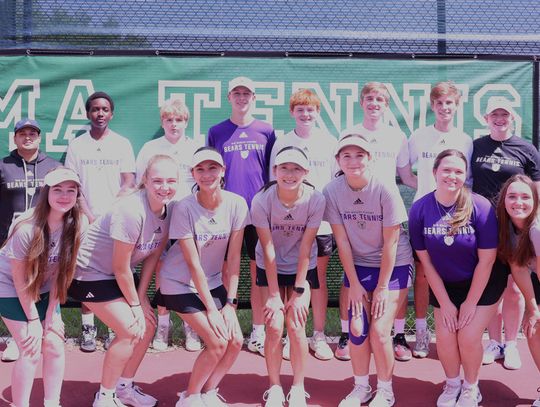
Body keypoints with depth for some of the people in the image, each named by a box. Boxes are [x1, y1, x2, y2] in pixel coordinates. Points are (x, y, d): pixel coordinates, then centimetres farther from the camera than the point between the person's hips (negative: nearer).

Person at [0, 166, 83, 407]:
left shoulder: (74, 226, -16)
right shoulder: (26, 229, -29)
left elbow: (60, 273, -8)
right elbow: (20, 280, -19)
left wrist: (51, 316, -8)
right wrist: (33, 321, -14)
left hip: (43, 289, 5)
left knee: (54, 346, -1)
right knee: (31, 351, -10)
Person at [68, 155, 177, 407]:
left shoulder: (169, 210, -9)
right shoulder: (131, 211, -32)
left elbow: (153, 255, 1)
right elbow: (120, 267, -24)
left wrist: (142, 296, -3)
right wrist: (135, 304, -13)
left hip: (119, 274, 8)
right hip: (90, 272, -8)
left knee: (148, 326, 5)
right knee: (130, 331, -12)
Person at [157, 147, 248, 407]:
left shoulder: (236, 204, -12)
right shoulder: (184, 208, -21)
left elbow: (234, 258, -8)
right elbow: (193, 264, -19)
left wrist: (230, 303, -10)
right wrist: (210, 309, -18)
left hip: (213, 281, 5)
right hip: (181, 284, -4)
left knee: (235, 341, -6)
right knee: (218, 342, -14)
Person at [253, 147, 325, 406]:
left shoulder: (315, 200, -22)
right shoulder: (261, 201, -22)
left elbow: (305, 248, -17)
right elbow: (268, 251, -19)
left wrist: (298, 292, -15)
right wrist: (274, 295, -16)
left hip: (303, 268, 0)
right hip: (270, 269, 0)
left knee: (296, 325, -8)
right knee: (274, 326, -8)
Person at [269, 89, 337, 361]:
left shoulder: (329, 142, 4)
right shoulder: (281, 143, 4)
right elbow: (275, 183, 8)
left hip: (322, 219, 0)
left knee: (319, 278, 7)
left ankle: (319, 335, 18)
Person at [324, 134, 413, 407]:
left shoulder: (385, 190, -21)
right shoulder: (332, 191, -13)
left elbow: (390, 243, -16)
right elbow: (342, 241, -8)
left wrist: (382, 287, -12)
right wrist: (354, 284, -6)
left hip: (394, 265, -3)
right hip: (358, 265, 3)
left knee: (379, 330, -8)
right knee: (357, 328, -2)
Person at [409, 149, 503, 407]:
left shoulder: (481, 207, -21)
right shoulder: (419, 209, -16)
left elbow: (486, 260, -15)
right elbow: (426, 260, -8)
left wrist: (470, 303, -10)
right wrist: (444, 302, -7)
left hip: (482, 285, -2)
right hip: (444, 286, 2)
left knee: (468, 337, -10)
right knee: (445, 336, -5)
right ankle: (452, 384, 25)